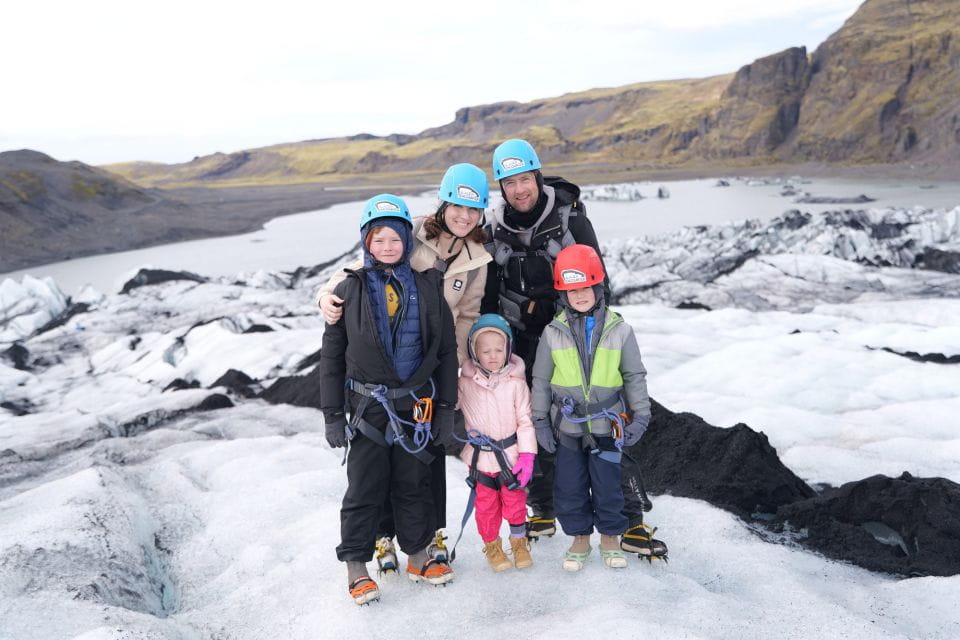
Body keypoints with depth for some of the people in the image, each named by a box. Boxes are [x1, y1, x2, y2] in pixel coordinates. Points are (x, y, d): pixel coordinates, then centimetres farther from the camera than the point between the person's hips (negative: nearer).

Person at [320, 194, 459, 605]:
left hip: (416, 404, 2)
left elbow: (447, 350, 4)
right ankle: (356, 568, 19)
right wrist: (333, 415, -2)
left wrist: (445, 408, 2)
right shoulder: (350, 290, -2)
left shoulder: (427, 286, 1)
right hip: (368, 405, -2)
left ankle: (418, 558, 31)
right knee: (364, 488, 4)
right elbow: (332, 357, 0)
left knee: (415, 483, 14)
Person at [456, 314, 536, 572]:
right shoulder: (465, 382, -6)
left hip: (510, 454, 0)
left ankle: (519, 542, 35)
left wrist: (527, 455, -9)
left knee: (515, 502, 12)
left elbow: (525, 421, -5)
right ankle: (492, 545, 33)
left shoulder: (516, 383, -8)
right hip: (480, 456, 1)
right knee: (486, 505, 12)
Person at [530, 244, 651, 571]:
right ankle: (579, 538, 30)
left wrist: (640, 415, 0)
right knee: (569, 488, 10)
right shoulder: (553, 332, -3)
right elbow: (541, 380, 3)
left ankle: (611, 537, 30)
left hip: (606, 425, -1)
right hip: (567, 425, 1)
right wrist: (540, 420, 3)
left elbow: (635, 375, 3)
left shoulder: (618, 329, -4)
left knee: (607, 486, 8)